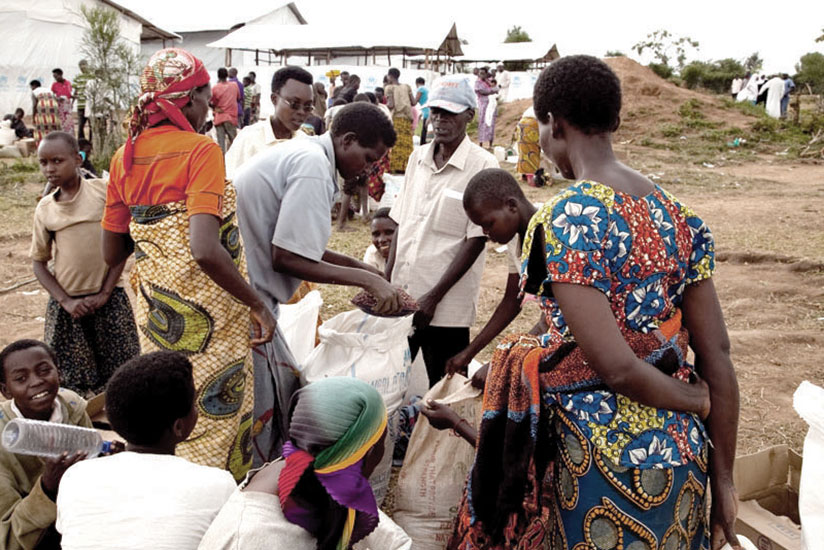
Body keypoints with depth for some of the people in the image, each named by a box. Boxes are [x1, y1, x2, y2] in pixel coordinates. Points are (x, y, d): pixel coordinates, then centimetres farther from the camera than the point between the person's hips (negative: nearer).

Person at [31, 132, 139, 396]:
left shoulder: (103, 191, -4)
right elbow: (39, 262, 10)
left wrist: (104, 294, -7)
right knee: (71, 382, 5)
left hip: (109, 300, -2)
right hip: (66, 303, 3)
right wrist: (66, 301, -4)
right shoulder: (44, 208, 5)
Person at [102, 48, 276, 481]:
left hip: (153, 309, 7)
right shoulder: (200, 150, -16)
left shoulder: (124, 158, 5)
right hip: (206, 314, -7)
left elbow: (112, 253, 10)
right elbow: (205, 250, -27)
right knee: (214, 415, 7)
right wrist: (258, 305, -18)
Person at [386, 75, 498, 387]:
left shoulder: (482, 166, -8)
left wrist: (434, 297, -14)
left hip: (447, 305, -5)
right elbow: (400, 224, 13)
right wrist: (386, 281, 5)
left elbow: (476, 239, -11)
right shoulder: (418, 158, 9)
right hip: (401, 297, 5)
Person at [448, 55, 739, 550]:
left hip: (604, 458, -6)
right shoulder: (678, 213, 2)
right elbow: (717, 354, 2)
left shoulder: (567, 218, -18)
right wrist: (723, 480, 9)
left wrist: (697, 399, -2)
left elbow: (615, 368, -23)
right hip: (683, 454, 6)